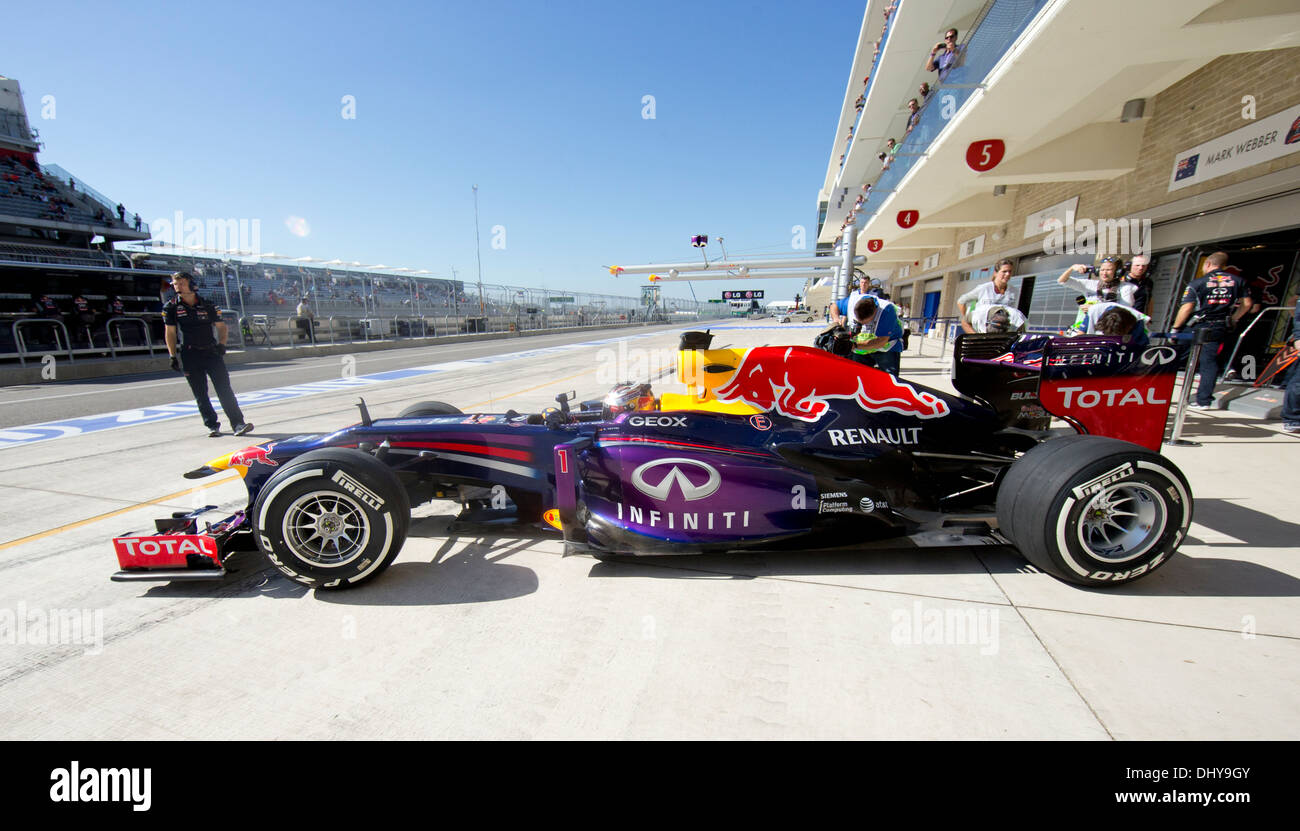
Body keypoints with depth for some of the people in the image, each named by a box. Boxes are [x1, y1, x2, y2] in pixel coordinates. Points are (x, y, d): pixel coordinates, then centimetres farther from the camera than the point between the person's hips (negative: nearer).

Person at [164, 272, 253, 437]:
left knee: (225, 390, -7)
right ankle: (212, 425, 11)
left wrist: (221, 344, -2)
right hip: (189, 355, 0)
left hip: (211, 352, 0)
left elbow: (221, 326, 13)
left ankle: (238, 423, -10)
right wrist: (173, 356, 1)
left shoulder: (207, 305, 5)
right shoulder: (171, 307, 3)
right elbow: (170, 332, 5)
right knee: (200, 394, 3)